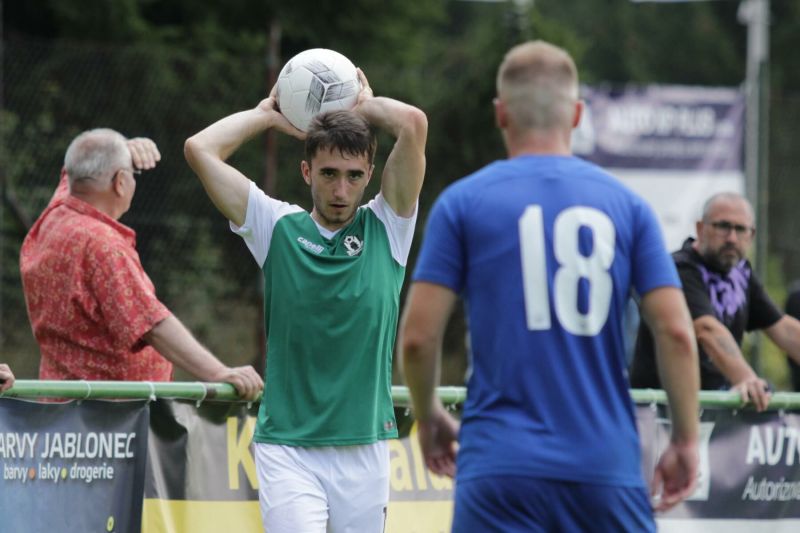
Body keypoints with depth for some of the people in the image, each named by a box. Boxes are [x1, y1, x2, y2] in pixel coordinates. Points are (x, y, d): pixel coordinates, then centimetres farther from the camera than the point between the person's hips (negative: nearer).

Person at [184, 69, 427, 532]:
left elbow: (414, 125, -7)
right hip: (287, 447, -1)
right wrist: (269, 113, 11)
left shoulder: (386, 229, 5)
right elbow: (201, 149, -2)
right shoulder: (278, 229, 4)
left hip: (365, 447, 2)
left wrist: (364, 104, 10)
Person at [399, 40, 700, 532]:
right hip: (607, 467, 2)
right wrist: (686, 439, 10)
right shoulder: (626, 204, 7)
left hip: (500, 469, -2)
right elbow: (676, 331, 0)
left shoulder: (462, 202, 2)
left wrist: (428, 417, 17)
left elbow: (417, 336, -1)